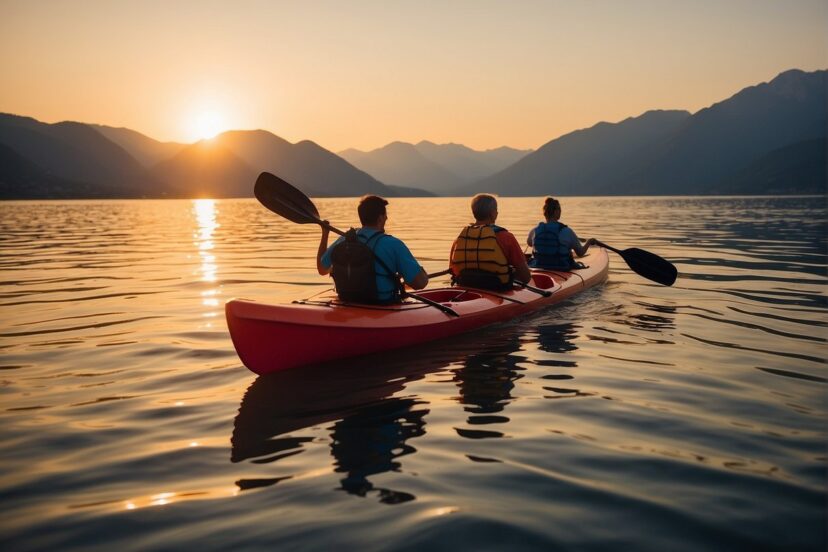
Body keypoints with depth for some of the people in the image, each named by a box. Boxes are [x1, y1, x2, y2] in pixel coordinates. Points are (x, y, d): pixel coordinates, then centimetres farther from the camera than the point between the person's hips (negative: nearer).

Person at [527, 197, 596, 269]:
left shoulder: (534, 231, -6)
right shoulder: (567, 232, -12)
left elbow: (529, 243, 19)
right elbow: (580, 253, -1)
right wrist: (589, 242, 20)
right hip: (562, 271, -1)